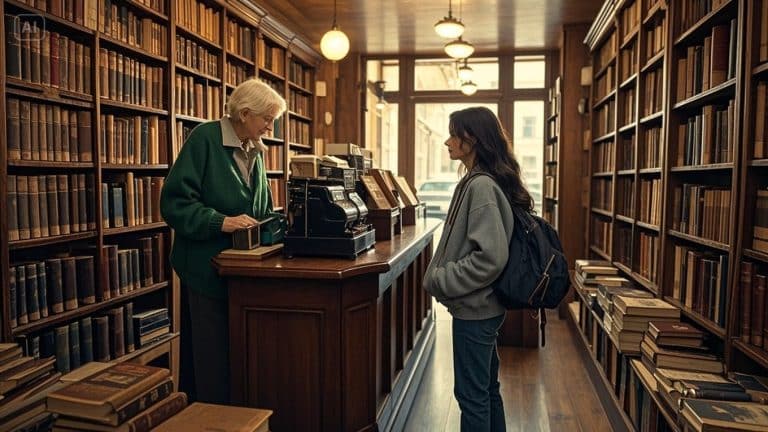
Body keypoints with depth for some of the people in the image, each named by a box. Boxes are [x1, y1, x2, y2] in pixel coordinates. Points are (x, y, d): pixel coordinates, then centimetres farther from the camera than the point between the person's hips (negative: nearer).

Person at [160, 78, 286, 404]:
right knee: (212, 356, 3)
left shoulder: (255, 151, 11)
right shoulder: (205, 139, -10)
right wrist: (221, 222, -25)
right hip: (208, 269, -6)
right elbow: (174, 203, -16)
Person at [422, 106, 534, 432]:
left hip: (475, 308, -9)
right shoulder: (477, 182, 9)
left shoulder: (481, 186, -20)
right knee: (486, 388, 22)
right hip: (480, 306, 9)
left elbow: (491, 257, -26)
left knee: (471, 393, 6)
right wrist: (441, 274, 9)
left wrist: (440, 281, -17)